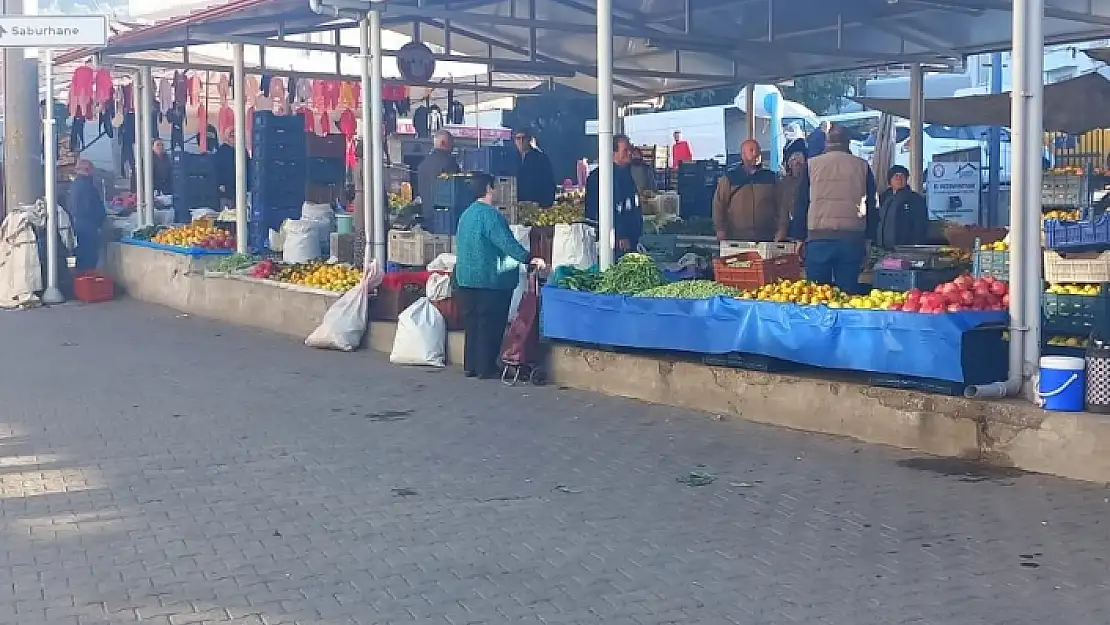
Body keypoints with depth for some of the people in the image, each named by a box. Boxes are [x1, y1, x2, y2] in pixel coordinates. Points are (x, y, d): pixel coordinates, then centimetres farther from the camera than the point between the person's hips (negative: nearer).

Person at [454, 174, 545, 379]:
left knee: (472, 322, 13)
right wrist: (529, 259, -27)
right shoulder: (489, 214, -15)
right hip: (489, 279, -8)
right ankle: (485, 368, 1)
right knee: (489, 324, -1)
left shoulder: (466, 214, 12)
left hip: (466, 277, 8)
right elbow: (507, 242, -24)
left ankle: (470, 366, 17)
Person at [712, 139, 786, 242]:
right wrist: (721, 230, -3)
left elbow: (782, 206, 12)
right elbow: (718, 206, 6)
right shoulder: (729, 178, 9)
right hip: (736, 239, -2)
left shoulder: (770, 177, 14)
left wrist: (781, 230, 2)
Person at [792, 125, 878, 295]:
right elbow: (871, 207, 12)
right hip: (852, 239, 1)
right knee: (848, 292, 3)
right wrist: (868, 240, 17)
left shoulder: (812, 165, 6)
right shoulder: (862, 166, 9)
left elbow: (801, 205, 8)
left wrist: (799, 238, 13)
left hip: (818, 238, -1)